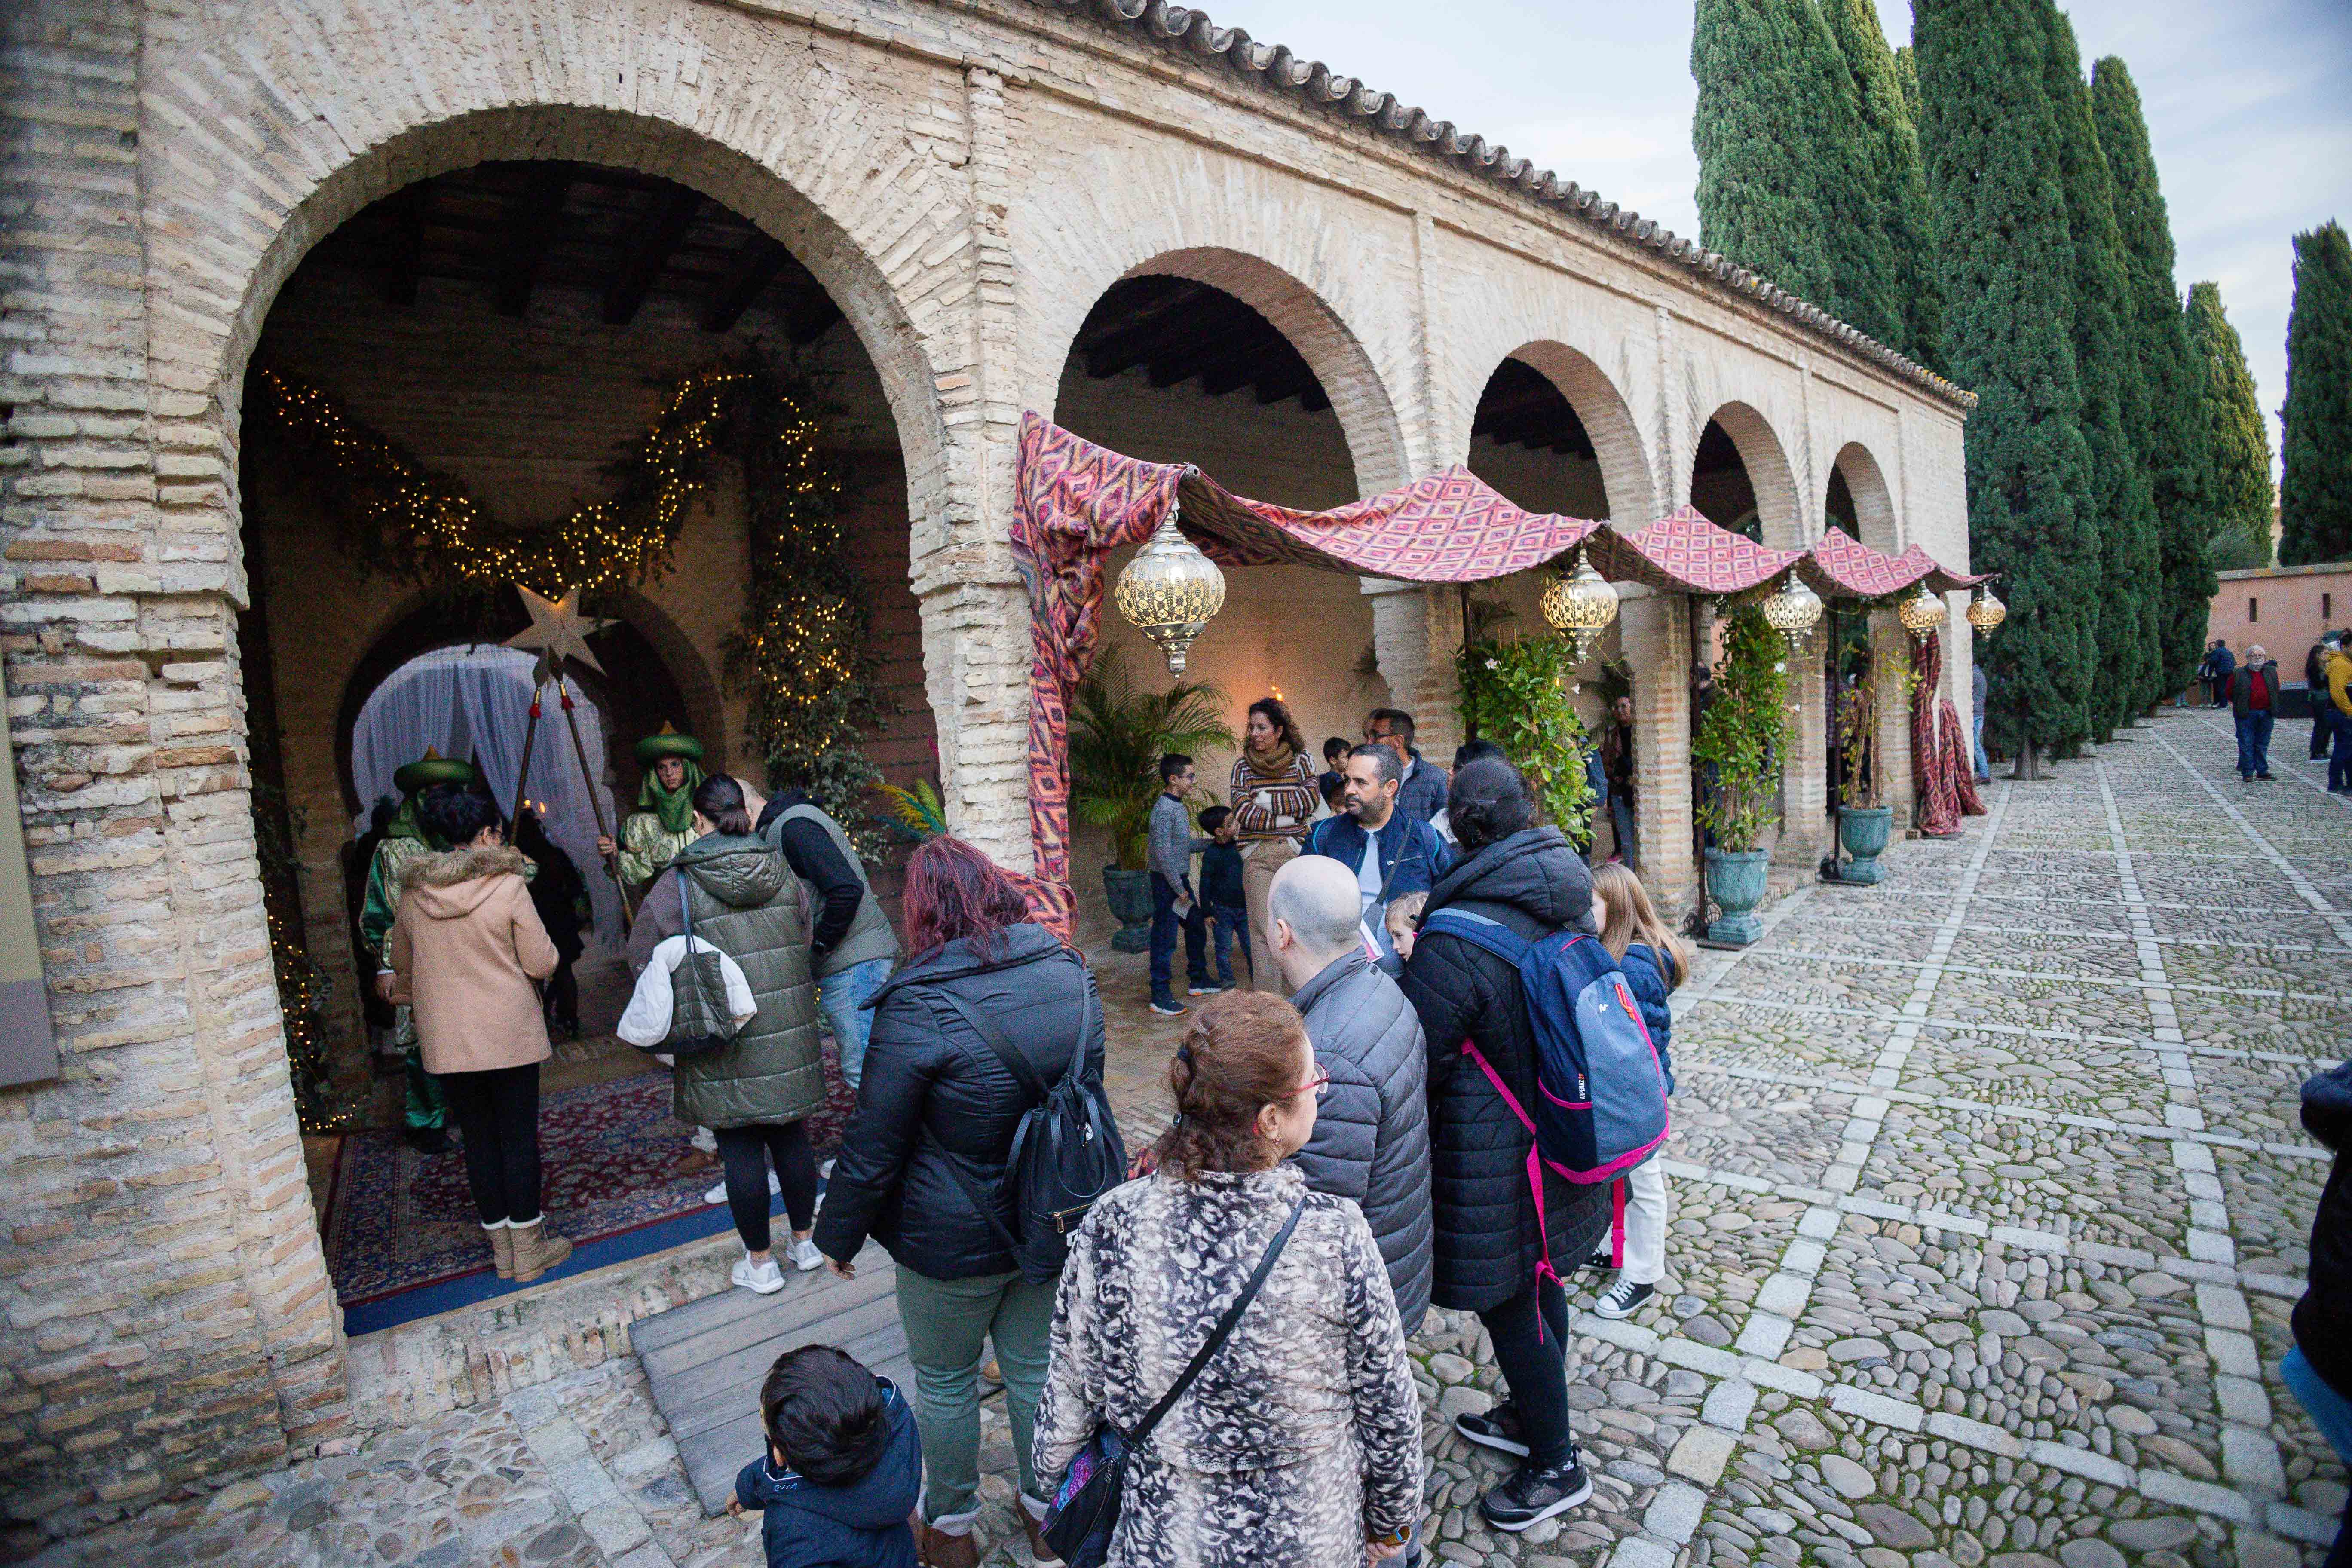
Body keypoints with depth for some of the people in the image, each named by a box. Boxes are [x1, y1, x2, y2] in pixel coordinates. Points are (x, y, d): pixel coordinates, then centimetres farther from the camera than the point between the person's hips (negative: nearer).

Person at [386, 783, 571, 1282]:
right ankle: (529, 1248, 16)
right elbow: (542, 963, -12)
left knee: (478, 1140, 13)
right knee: (519, 1138, 7)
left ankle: (501, 1247, 24)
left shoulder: (412, 894, 1)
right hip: (509, 1034, -4)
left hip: (445, 1039, 4)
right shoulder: (509, 886, -14)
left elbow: (401, 964, 16)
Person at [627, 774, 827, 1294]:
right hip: (788, 1033, 4)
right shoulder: (781, 871, 0)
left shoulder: (680, 882, -11)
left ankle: (759, 1263, 18)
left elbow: (643, 959, -4)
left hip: (723, 1040, -3)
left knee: (740, 1149, 7)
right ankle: (805, 1241, 29)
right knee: (791, 1135, 16)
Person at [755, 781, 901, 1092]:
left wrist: (818, 947, -12)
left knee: (863, 1074, -8)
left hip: (853, 961, -11)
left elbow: (847, 889, -23)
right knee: (862, 1069, 16)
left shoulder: (793, 825, -12)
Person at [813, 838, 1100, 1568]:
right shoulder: (1071, 973, -7)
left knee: (946, 1379, 20)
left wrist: (840, 1234, 1)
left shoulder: (919, 1006, -25)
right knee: (1035, 1366, 24)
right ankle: (1047, 1509, 43)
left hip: (954, 1240, -4)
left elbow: (872, 1148, -16)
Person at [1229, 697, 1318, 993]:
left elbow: (1310, 799, -5)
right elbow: (1241, 809, -3)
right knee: (1264, 934, -5)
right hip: (1258, 857, 0)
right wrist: (1287, 819, -7)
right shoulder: (1242, 765, 9)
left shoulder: (1300, 762, 9)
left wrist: (1266, 798, -6)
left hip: (1297, 851, 0)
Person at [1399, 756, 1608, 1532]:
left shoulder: (1455, 942, -29)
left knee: (1510, 1303, 12)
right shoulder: (1571, 901, -4)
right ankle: (1529, 1416, 47)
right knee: (1539, 1284, 25)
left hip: (1498, 1160, -8)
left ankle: (1556, 1465, 31)